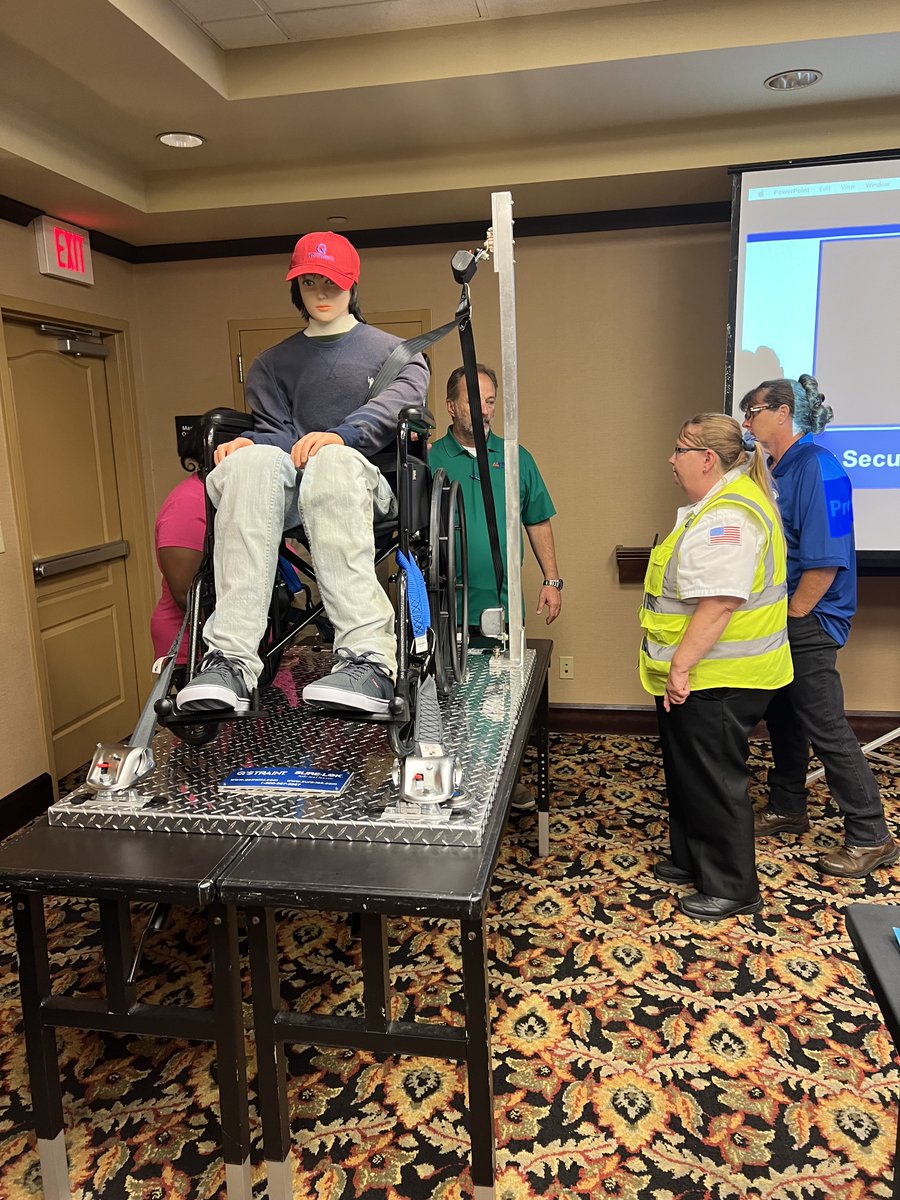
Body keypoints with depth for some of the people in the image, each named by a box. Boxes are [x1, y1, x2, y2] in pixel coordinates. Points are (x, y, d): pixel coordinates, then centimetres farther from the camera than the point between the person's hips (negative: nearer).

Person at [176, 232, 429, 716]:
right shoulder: (272, 363, 28)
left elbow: (400, 401, -2)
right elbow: (276, 430, 13)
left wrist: (341, 434, -23)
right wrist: (247, 440, -13)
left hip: (368, 483, -2)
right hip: (291, 492, 2)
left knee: (332, 460, -39)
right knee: (252, 460, -34)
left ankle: (369, 659, -53)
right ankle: (230, 659, -46)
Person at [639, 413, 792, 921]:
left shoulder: (727, 517, -23)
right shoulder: (722, 503, 13)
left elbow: (718, 603, -31)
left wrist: (680, 666, -25)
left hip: (716, 682, -11)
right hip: (703, 675, 11)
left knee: (714, 780, 3)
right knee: (688, 771, 21)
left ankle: (732, 889, 20)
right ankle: (692, 860, 39)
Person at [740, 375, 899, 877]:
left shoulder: (816, 467, -18)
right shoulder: (776, 468, 10)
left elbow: (825, 561, -23)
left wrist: (789, 619, -15)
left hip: (808, 622, -9)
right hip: (780, 619, 9)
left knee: (827, 730, -2)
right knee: (784, 719, 18)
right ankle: (787, 809, 34)